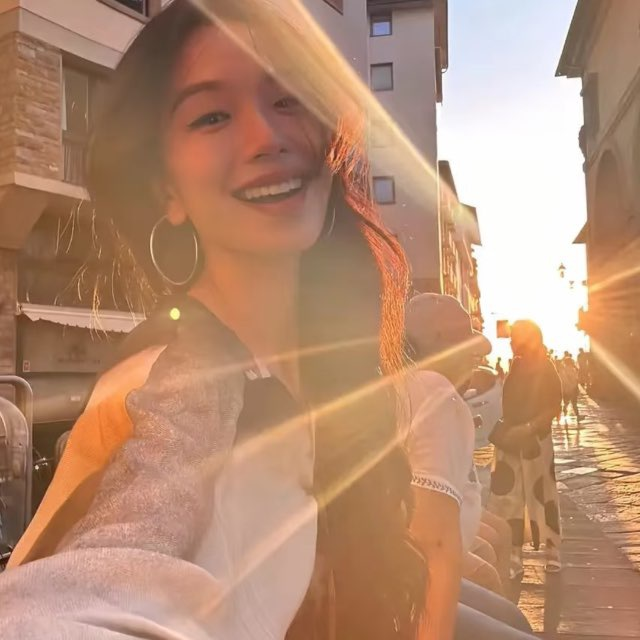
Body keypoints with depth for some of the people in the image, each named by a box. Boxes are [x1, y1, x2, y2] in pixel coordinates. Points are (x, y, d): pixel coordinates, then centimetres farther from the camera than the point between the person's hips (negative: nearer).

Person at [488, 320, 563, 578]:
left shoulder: (544, 369, -7)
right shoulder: (516, 367, 11)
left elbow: (554, 407, -12)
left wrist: (529, 427, -21)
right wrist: (503, 430, 3)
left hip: (534, 441, -6)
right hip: (511, 441, 6)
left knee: (541, 495, 3)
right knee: (510, 498, 4)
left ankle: (552, 551, 20)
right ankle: (514, 557, 10)